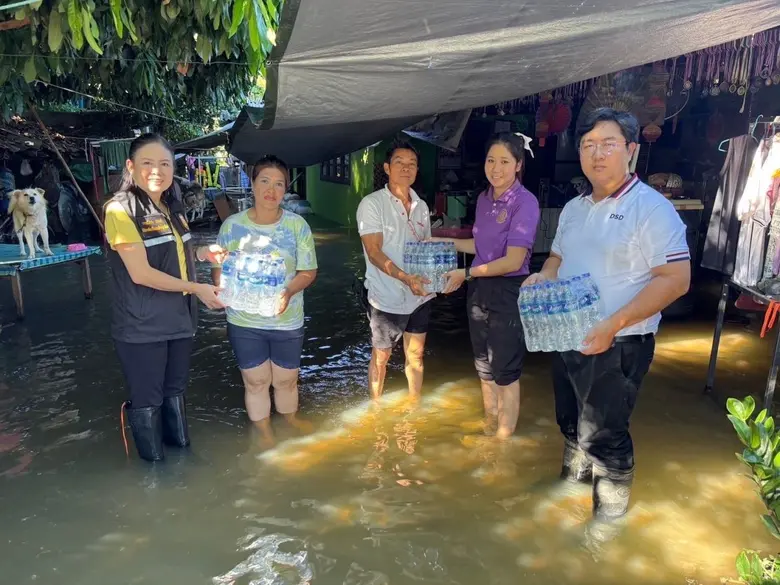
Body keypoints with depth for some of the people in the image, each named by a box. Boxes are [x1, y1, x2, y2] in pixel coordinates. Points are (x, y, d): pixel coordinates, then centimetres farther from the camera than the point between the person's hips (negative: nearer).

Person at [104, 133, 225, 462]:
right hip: (142, 327, -7)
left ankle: (181, 449, 39)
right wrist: (196, 288, -19)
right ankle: (154, 463, 29)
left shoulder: (172, 207, 9)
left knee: (175, 389, 21)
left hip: (179, 319, 7)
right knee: (147, 399, 9)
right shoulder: (120, 210, -16)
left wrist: (202, 253, 4)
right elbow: (141, 273, -22)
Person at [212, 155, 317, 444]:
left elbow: (308, 272, -4)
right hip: (244, 321, 0)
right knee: (256, 382, 12)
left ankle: (291, 426, 43)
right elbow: (218, 269, 1)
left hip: (287, 321, 0)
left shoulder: (297, 225, -6)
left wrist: (288, 292, -24)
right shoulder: (232, 224, -5)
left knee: (286, 380, 15)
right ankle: (265, 436, 34)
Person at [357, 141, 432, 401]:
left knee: (415, 354, 17)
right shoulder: (372, 204, -11)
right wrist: (406, 278, -31)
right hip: (387, 297, -5)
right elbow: (374, 252, -19)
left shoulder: (421, 206, 7)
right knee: (381, 357, 12)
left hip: (420, 296, 5)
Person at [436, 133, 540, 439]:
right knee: (484, 367, 19)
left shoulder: (525, 202, -17)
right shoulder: (483, 199, 5)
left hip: (508, 293, -7)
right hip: (480, 290, 8)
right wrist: (445, 242, 13)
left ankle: (504, 439, 26)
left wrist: (467, 274, -17)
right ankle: (489, 428, 37)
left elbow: (513, 261, -21)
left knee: (505, 371, 7)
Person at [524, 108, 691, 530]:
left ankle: (609, 515, 27)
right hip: (568, 339, 8)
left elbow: (676, 279, -21)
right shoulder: (574, 208, 9)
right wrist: (543, 276, -2)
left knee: (603, 435, 4)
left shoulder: (651, 208, -15)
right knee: (571, 421, 24)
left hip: (617, 347, -7)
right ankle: (573, 479, 48)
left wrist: (613, 325, -27)